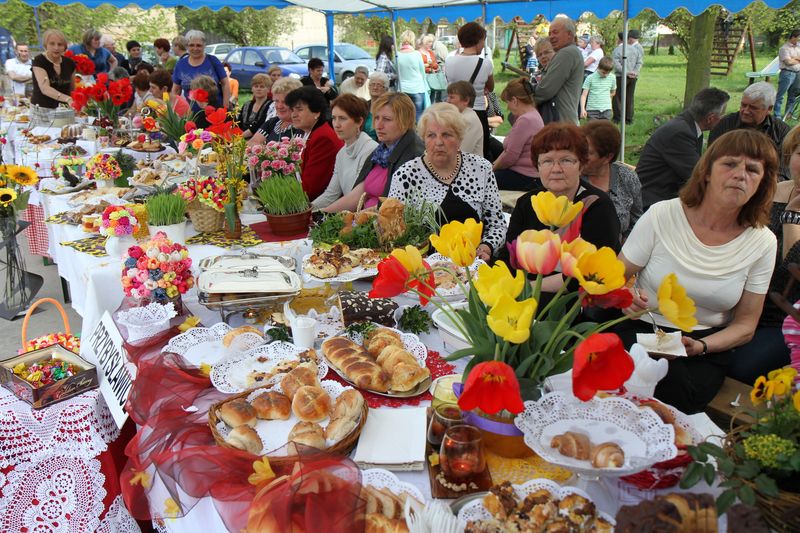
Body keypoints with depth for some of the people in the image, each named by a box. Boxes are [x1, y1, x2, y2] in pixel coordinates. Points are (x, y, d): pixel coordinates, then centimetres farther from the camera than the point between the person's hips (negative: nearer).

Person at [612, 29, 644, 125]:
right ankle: (629, 119, 12)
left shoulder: (617, 49, -6)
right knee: (630, 98, 11)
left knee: (617, 97, 2)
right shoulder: (634, 48, 8)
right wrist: (635, 72, -5)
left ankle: (617, 118, -3)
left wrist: (626, 72, -17)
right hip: (633, 77, 5)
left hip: (621, 77, -5)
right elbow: (639, 62, 2)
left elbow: (616, 64, -16)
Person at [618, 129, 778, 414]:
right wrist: (627, 297, -24)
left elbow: (745, 324, 5)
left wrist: (700, 346, -15)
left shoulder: (762, 242, -1)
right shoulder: (662, 215, -7)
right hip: (642, 330, -1)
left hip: (708, 344, 1)